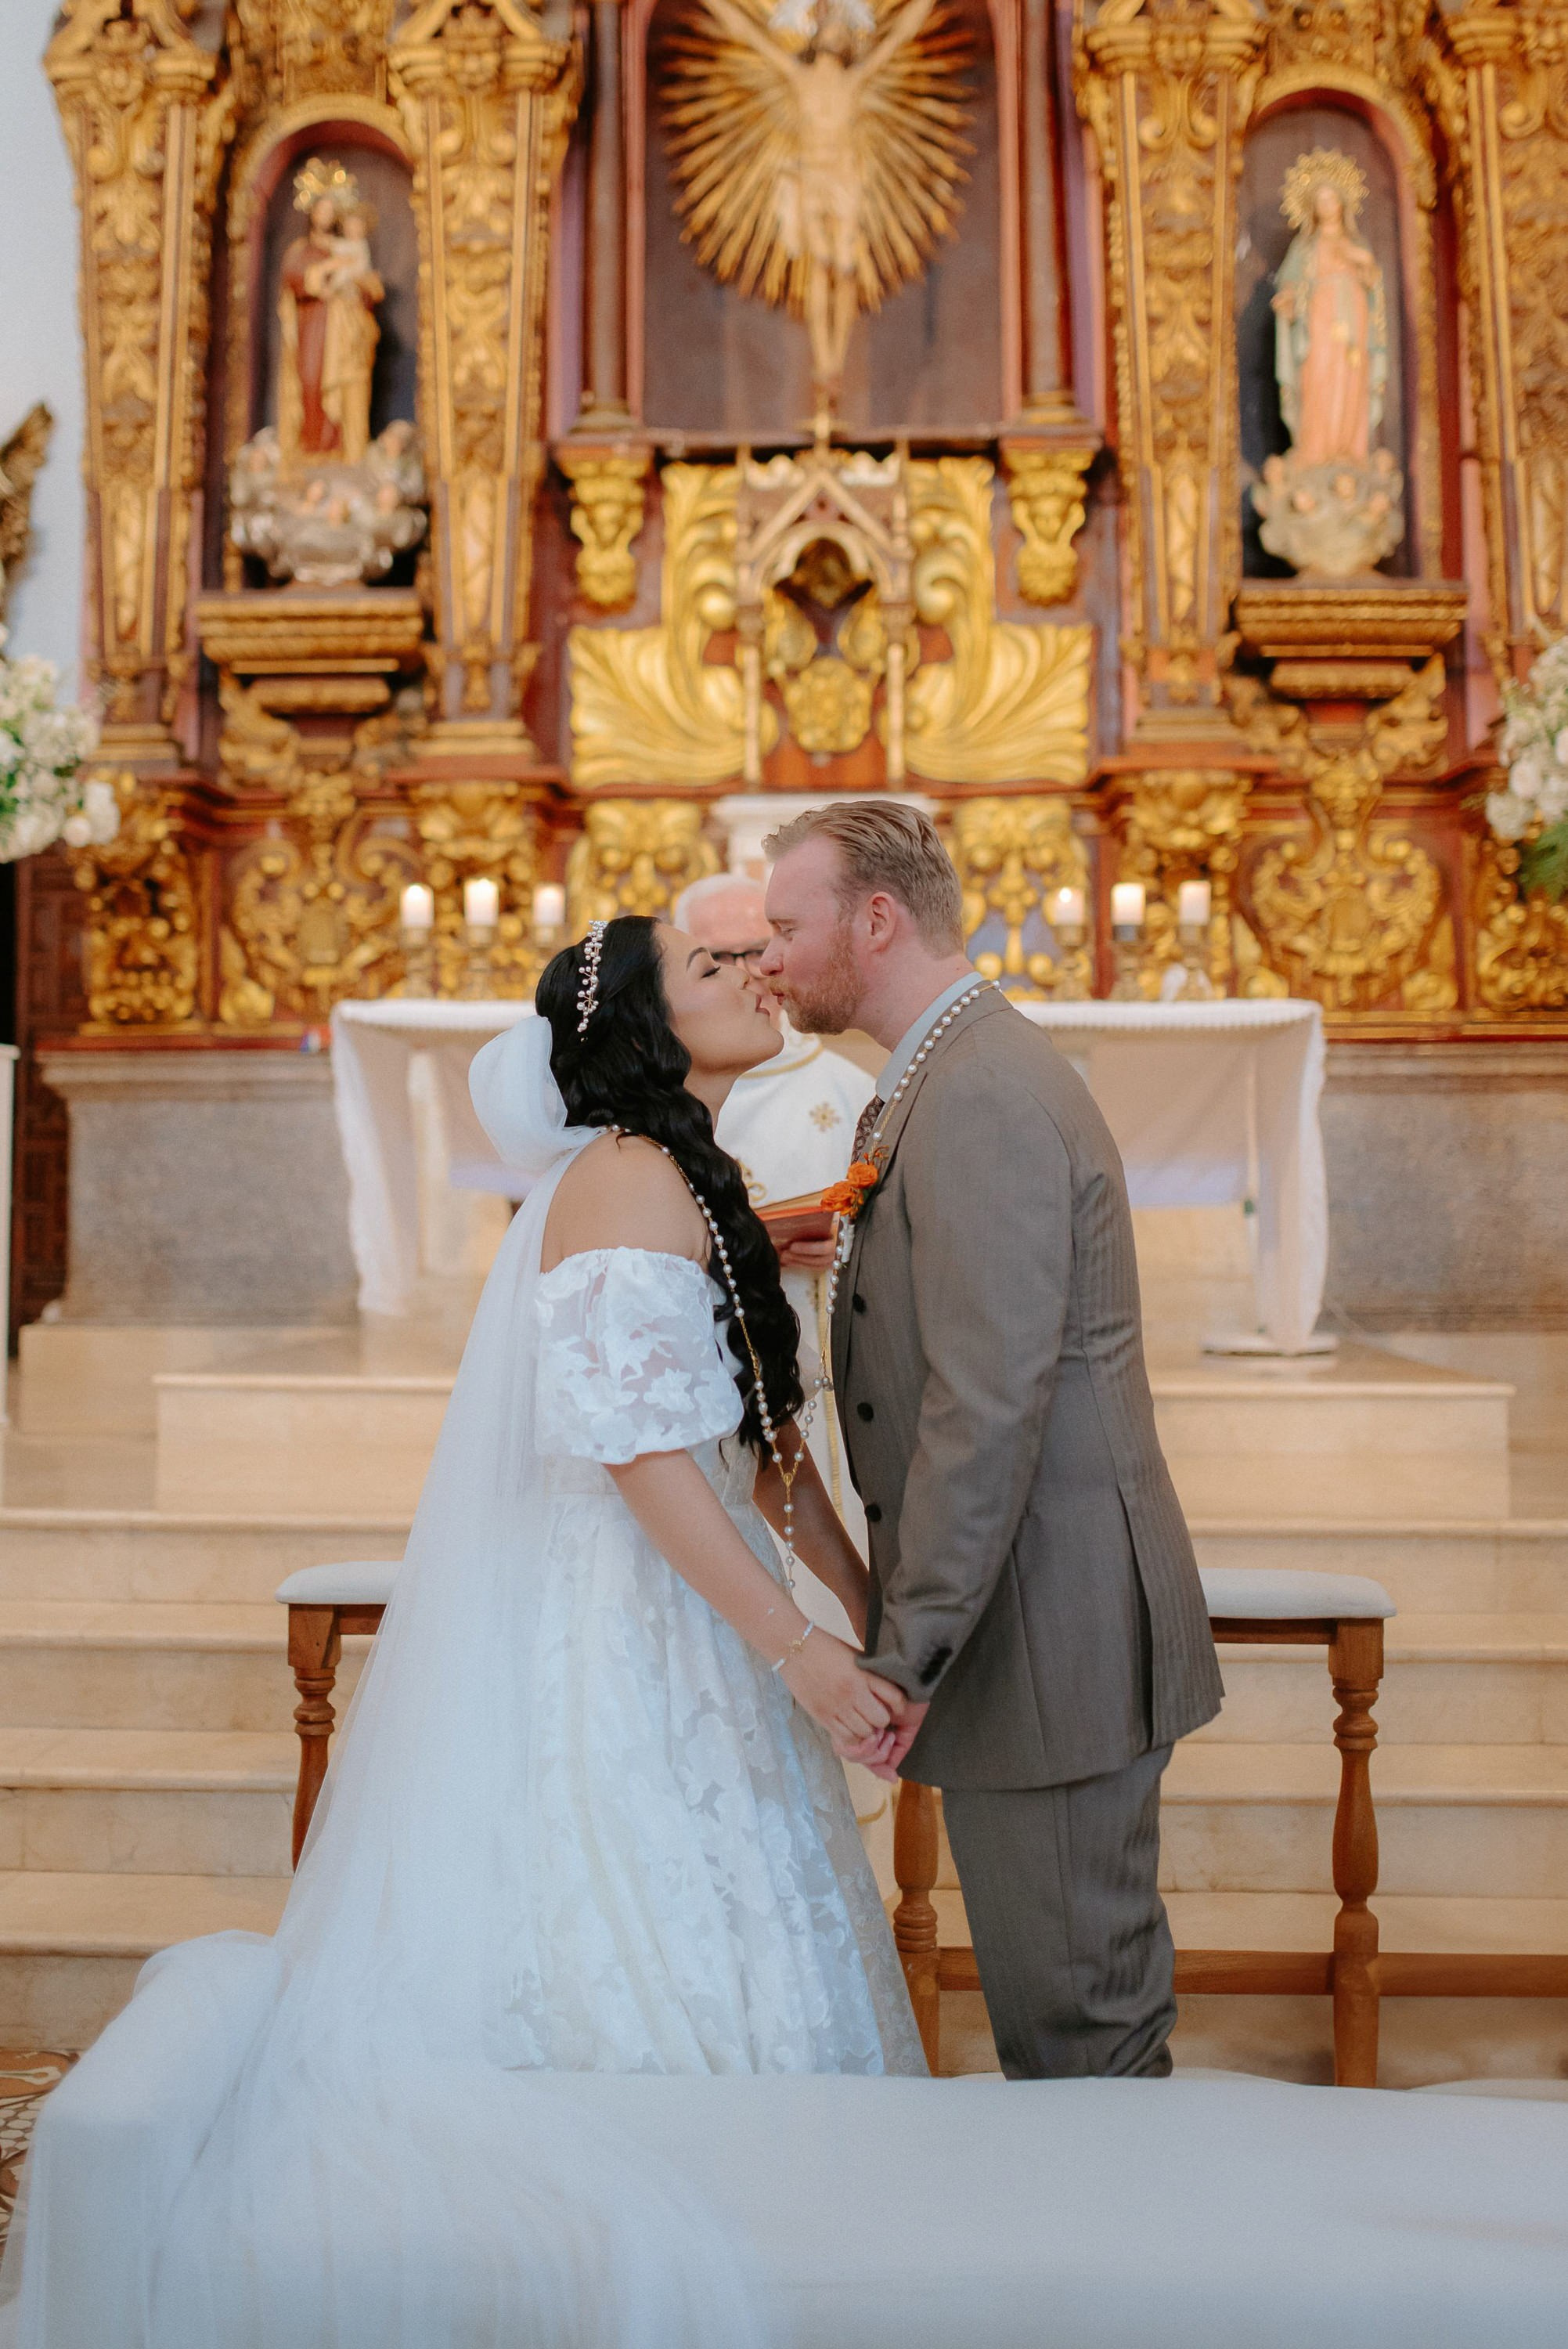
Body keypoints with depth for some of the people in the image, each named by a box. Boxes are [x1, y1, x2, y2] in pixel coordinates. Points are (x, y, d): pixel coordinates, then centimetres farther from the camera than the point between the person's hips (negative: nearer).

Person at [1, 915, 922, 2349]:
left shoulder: (699, 1183, 14)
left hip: (689, 1616, 10)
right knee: (649, 1952, -2)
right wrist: (798, 1649, -22)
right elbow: (639, 1448, -23)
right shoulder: (629, 1181, -16)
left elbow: (762, 1435, 16)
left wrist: (875, 1609, 13)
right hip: (617, 1627, -10)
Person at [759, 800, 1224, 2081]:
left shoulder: (984, 1097, -19)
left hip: (1047, 1634, -10)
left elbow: (991, 1404, -24)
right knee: (1079, 1987, 21)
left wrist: (909, 1650, -21)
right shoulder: (963, 1075, 14)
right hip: (1043, 1629, 10)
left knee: (1073, 2012, 4)